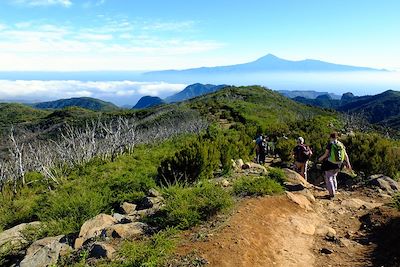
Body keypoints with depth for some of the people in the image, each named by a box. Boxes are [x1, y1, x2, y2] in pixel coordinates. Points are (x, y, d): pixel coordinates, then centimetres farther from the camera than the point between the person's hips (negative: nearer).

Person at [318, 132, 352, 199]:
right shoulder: (341, 144, 2)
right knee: (333, 176, 27)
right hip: (338, 165, 5)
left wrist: (320, 158, 6)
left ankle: (332, 194, 1)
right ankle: (334, 190, 30)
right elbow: (345, 155, 5)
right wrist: (348, 163, 13)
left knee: (329, 179, 5)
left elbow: (326, 154, -12)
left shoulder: (330, 144, -12)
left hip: (330, 164, -5)